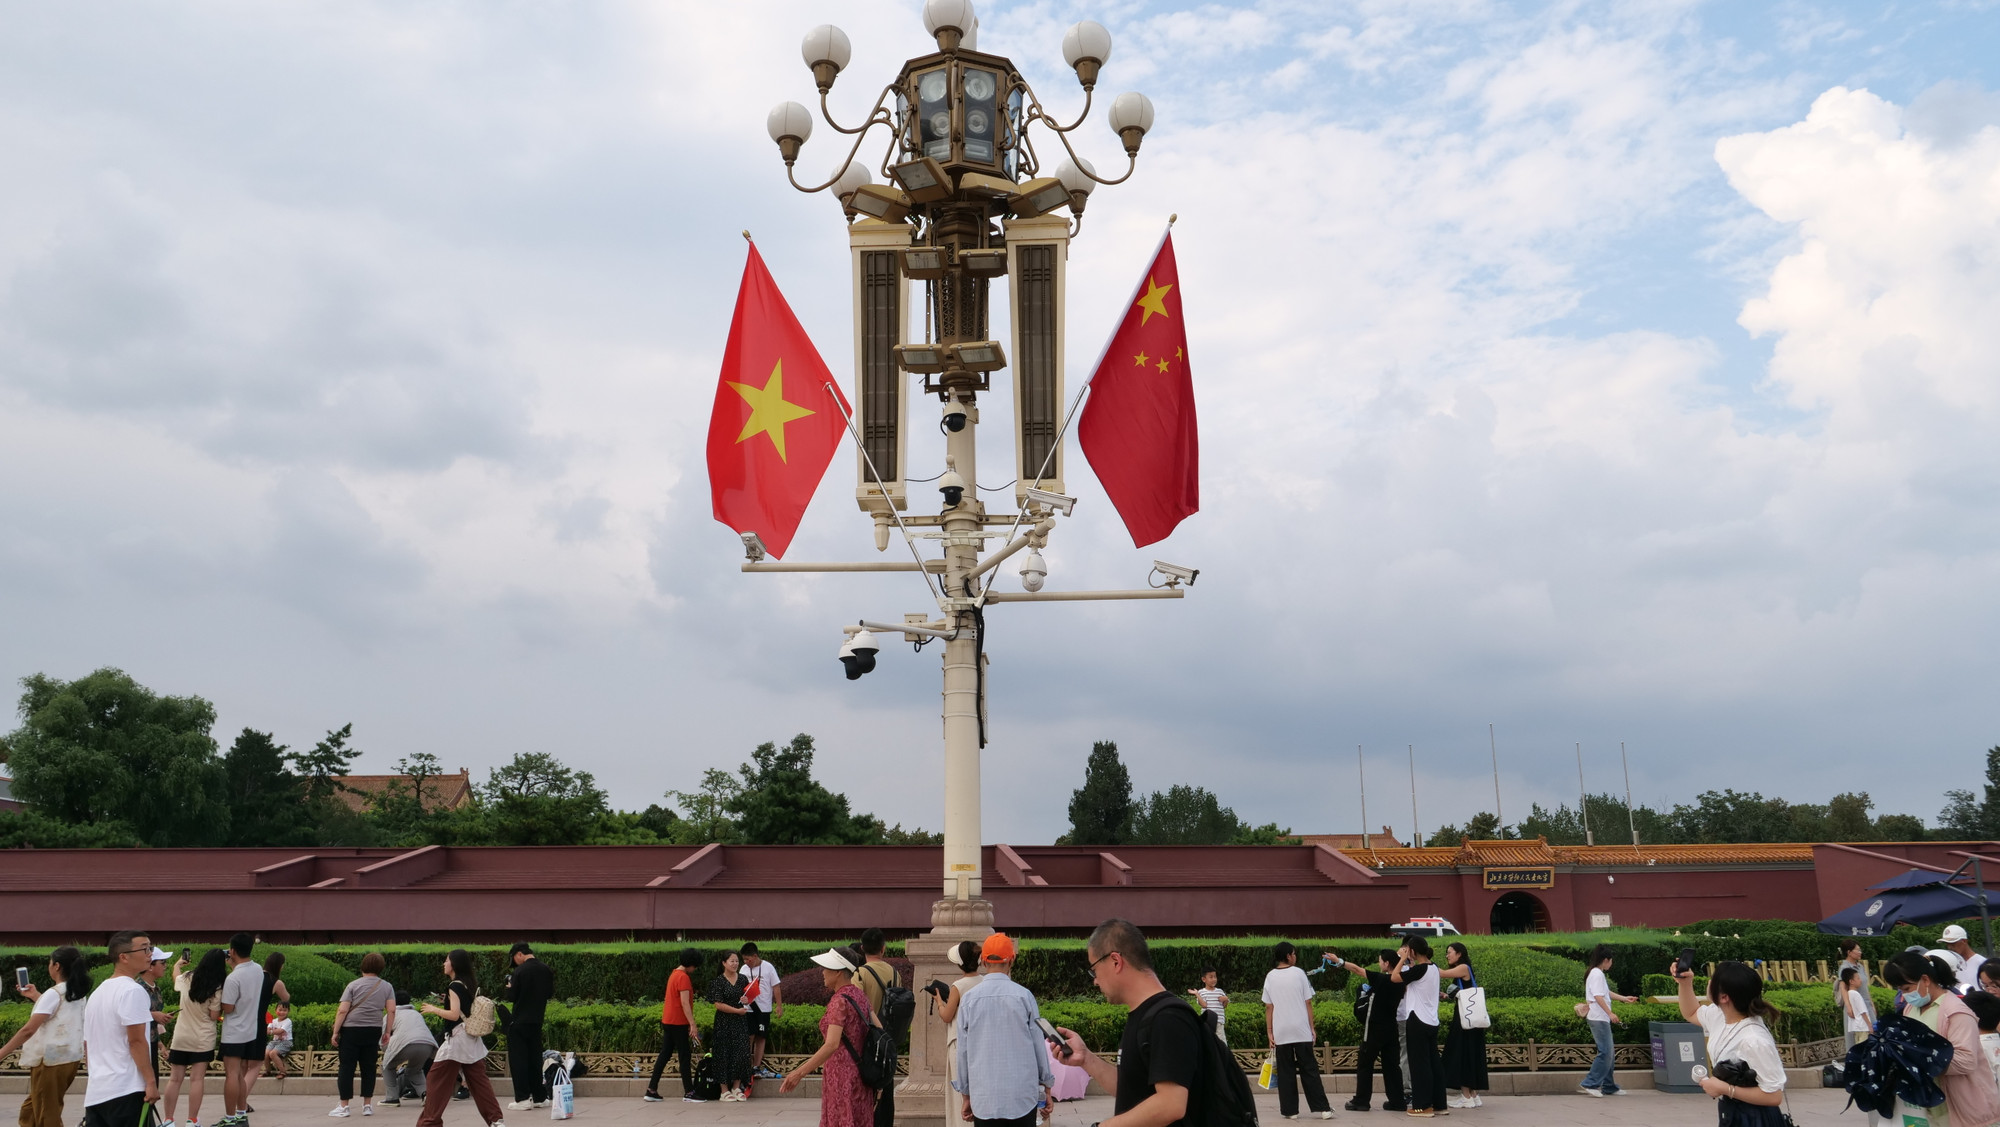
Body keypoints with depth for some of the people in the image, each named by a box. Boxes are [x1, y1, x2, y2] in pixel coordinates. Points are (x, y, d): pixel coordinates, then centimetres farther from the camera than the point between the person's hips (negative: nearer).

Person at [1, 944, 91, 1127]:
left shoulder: (53, 993, -15)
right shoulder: (80, 994, 10)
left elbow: (28, 1030, -20)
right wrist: (36, 996, 31)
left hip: (50, 1061, -8)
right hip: (71, 1058, 8)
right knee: (30, 1110, 20)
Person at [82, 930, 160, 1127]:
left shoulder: (97, 992, 17)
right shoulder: (132, 990, -12)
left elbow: (87, 1044, 22)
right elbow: (136, 1041, -15)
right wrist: (150, 1081, -13)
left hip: (95, 1091, 9)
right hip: (126, 1090, -9)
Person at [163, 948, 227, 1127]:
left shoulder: (187, 978, -2)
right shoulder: (217, 988, -14)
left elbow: (175, 977, 24)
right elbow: (214, 1016, -11)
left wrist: (177, 965, 44)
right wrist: (221, 1006, 6)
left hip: (180, 1037, 4)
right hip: (203, 1039, -4)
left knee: (175, 1079, 9)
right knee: (197, 1080, 0)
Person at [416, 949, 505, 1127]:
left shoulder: (454, 987, -13)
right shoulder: (472, 984, 12)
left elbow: (454, 1015, -20)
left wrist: (433, 1009, -8)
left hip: (457, 1038, -9)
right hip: (472, 1038, 9)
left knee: (437, 1081, 1)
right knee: (478, 1080, 8)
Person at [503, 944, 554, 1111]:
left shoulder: (520, 971, -16)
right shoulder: (546, 970, 2)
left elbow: (512, 997, -14)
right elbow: (550, 993, 10)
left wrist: (510, 987, 5)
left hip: (519, 1021, -6)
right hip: (537, 1020, 6)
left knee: (517, 1058, 1)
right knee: (535, 1058, 13)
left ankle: (523, 1098, -2)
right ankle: (540, 1097, 16)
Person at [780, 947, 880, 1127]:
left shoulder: (839, 1000, -18)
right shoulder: (859, 996, 7)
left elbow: (831, 1045, -27)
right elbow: (878, 1031, 9)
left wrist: (800, 1072, -29)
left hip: (841, 1074, -8)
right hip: (858, 1072, 8)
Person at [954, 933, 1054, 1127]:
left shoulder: (969, 999, -1)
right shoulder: (1023, 995, -4)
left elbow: (963, 1051, 3)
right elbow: (1039, 1044, 1)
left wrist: (966, 1095, 14)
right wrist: (1047, 1089, 12)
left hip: (984, 1098, 1)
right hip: (1022, 1096, 0)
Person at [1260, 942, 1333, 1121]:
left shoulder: (1270, 976, 3)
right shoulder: (1298, 973, -2)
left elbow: (1268, 1007, 2)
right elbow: (1308, 1003, -1)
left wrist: (1269, 1032, 7)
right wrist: (1312, 1027, 5)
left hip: (1280, 1032, 1)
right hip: (1301, 1031, -1)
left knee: (1286, 1072, 6)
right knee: (1309, 1070, 5)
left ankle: (1290, 1110, 5)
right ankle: (1322, 1108, 3)